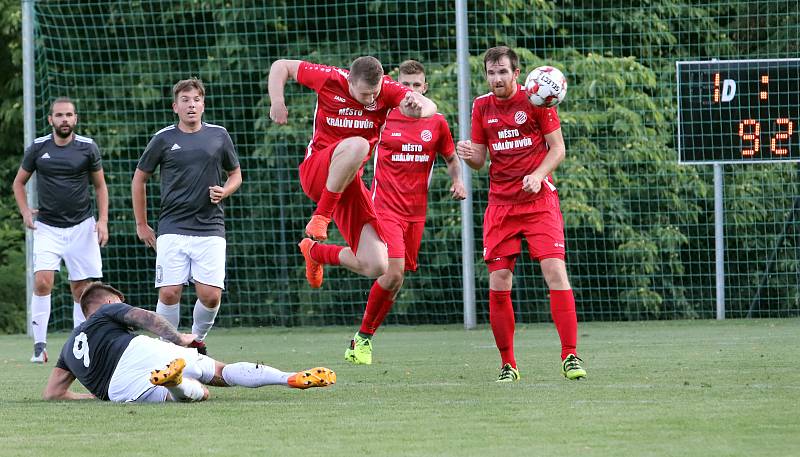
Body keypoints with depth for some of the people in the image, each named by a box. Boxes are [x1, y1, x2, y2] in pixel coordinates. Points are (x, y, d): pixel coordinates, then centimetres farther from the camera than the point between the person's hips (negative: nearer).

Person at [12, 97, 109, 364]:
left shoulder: (88, 147, -1)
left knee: (81, 288, 1)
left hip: (81, 226, 0)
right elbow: (19, 182, 13)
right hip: (47, 228, 0)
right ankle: (39, 345, -13)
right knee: (42, 282, -17)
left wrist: (103, 220, -1)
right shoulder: (38, 148, 0)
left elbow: (100, 185, 9)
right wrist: (25, 212, -1)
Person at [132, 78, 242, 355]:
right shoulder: (164, 139, 3)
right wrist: (141, 225, 12)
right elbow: (139, 179, 13)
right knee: (169, 293, -11)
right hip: (173, 227, -1)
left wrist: (224, 192, -2)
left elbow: (235, 174, 20)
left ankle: (197, 341, 18)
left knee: (211, 296, -8)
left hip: (210, 227, 1)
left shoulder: (219, 135, 7)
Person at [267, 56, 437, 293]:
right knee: (357, 145, -39)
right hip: (314, 172, -4)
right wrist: (277, 102, -14)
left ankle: (315, 252, 24)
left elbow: (429, 107, -21)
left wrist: (418, 109, -44)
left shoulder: (387, 89, -7)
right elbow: (281, 66, 2)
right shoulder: (330, 79, -11)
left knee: (376, 267, -6)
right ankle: (321, 215, -23)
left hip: (350, 181, 4)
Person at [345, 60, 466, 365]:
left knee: (397, 279, 6)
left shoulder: (436, 123, 6)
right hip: (385, 207, -4)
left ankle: (363, 339, 21)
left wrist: (457, 181, 0)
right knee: (394, 274, -19)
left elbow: (451, 158, 19)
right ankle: (363, 337, -1)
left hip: (416, 211, 4)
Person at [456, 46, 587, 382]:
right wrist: (468, 155, -11)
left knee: (555, 271, -15)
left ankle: (570, 356, -11)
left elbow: (557, 148, 0)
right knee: (498, 284, -4)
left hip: (539, 200, -3)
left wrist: (538, 175, -17)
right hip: (500, 204, 3)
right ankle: (507, 364, 6)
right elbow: (479, 160, 12)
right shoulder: (482, 106, 8)